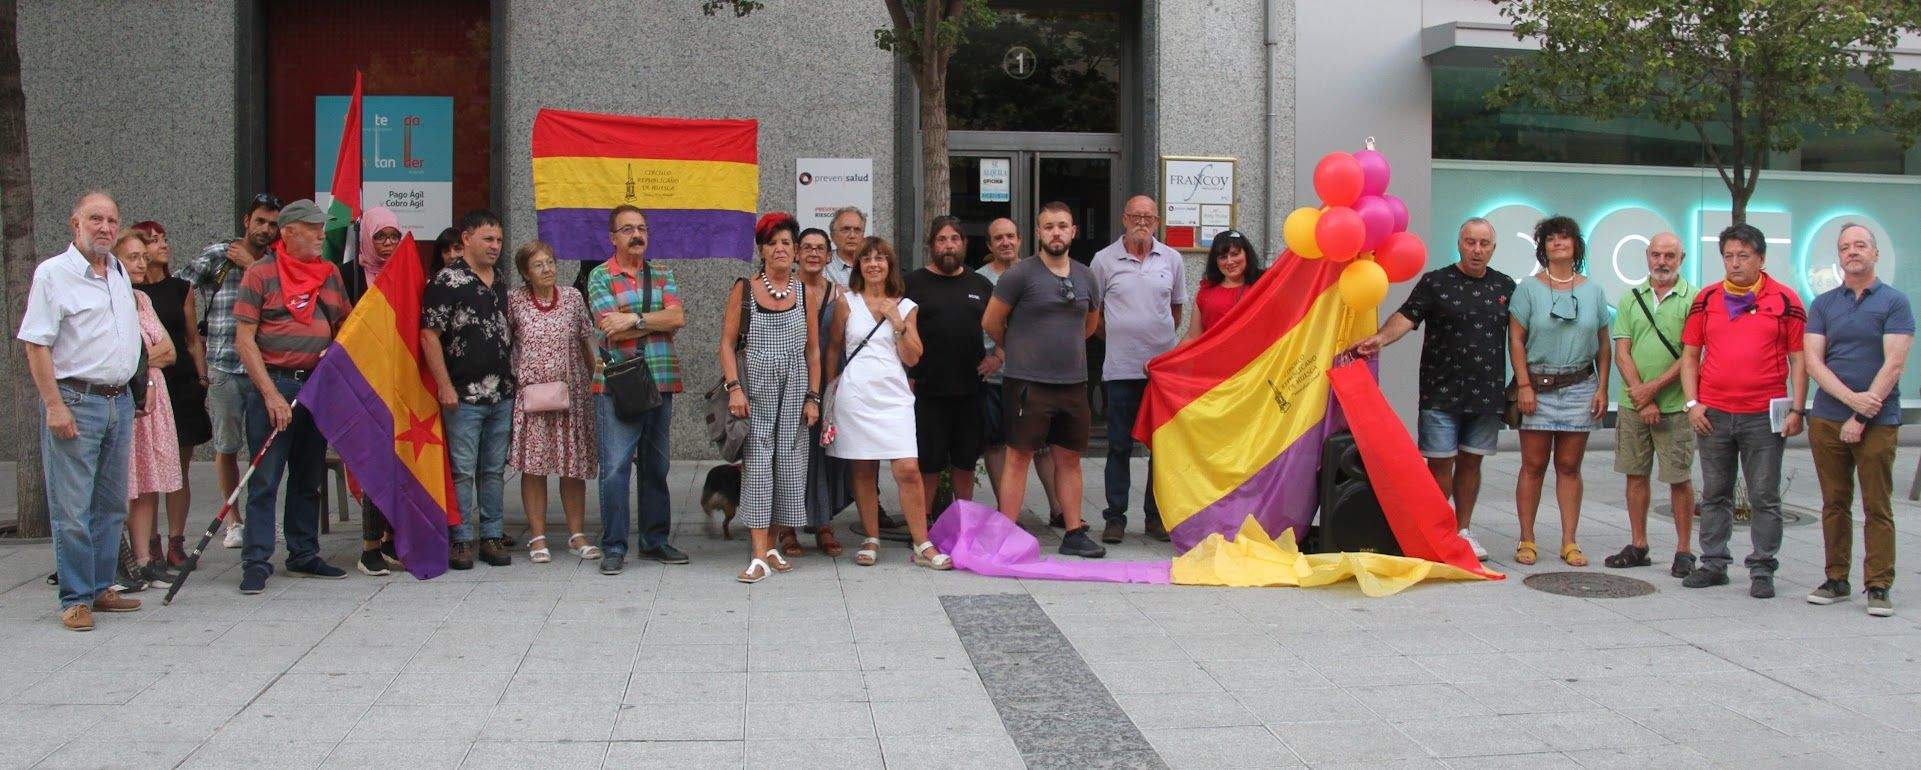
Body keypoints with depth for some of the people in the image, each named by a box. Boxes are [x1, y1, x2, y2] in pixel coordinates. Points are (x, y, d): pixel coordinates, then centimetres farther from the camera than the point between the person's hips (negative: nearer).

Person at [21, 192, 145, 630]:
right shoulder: (52, 273, -6)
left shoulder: (120, 273, 15)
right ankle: (76, 599, 1)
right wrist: (54, 405, -16)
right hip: (75, 401, -7)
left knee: (111, 506, 11)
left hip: (119, 400, 7)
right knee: (73, 509, -4)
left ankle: (100, 588, 20)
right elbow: (36, 345, -10)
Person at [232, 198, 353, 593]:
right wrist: (270, 393, -15)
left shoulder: (330, 274, 11)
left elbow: (346, 327, 20)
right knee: (265, 478, -4)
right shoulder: (261, 274, -4)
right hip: (272, 384, -5)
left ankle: (304, 554, 22)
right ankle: (256, 563, 1)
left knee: (310, 476, 12)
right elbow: (244, 339, -8)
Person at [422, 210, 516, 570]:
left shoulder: (501, 282, 15)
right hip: (464, 394, -6)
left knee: (494, 470, 10)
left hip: (502, 393, 6)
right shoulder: (447, 280, -7)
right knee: (462, 470, -1)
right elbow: (429, 335, -10)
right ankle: (461, 540, 6)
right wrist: (444, 385, -14)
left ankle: (492, 536, 17)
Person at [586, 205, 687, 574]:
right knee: (615, 467, -7)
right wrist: (658, 321, -4)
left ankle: (655, 540, 22)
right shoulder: (600, 277, 1)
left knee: (656, 466, 12)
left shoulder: (663, 275, 14)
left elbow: (678, 317, -3)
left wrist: (635, 318, -13)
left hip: (661, 381, 4)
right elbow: (613, 331, -11)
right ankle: (613, 547, 1)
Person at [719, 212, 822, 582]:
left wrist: (813, 397, 4)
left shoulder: (806, 294, 8)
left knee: (788, 462, 4)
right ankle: (760, 555, -8)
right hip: (754, 388, -3)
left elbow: (813, 350, 10)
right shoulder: (744, 289, 2)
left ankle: (771, 546, 16)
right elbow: (727, 343, -1)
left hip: (794, 390, 3)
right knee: (757, 462, -7)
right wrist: (734, 388, -12)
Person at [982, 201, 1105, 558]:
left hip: (1073, 383, 5)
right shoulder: (1020, 274, -7)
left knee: (1069, 458, 11)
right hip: (1028, 382, -5)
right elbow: (991, 322, -1)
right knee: (1019, 457, -2)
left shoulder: (1086, 277, 10)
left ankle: (1074, 533, 19)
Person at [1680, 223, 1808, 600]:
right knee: (1714, 495, 10)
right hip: (1713, 414, 3)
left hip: (1764, 416, -2)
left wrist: (1796, 410, -5)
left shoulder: (1785, 300, 0)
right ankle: (1713, 564, 19)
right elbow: (1690, 355, 10)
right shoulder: (1706, 300, 7)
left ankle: (1762, 569, 10)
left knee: (1765, 497, 2)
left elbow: (1798, 358, 2)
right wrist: (1692, 403, 1)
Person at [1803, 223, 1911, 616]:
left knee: (1877, 507, -1)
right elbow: (1812, 362, 1)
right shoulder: (1823, 304, 10)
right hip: (1827, 419, 3)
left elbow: (1893, 365, -8)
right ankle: (1836, 580, 15)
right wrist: (1851, 397, -14)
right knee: (1834, 504, 8)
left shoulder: (1894, 302, 0)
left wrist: (1861, 417, -13)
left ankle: (1878, 587, 3)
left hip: (1878, 421, -3)